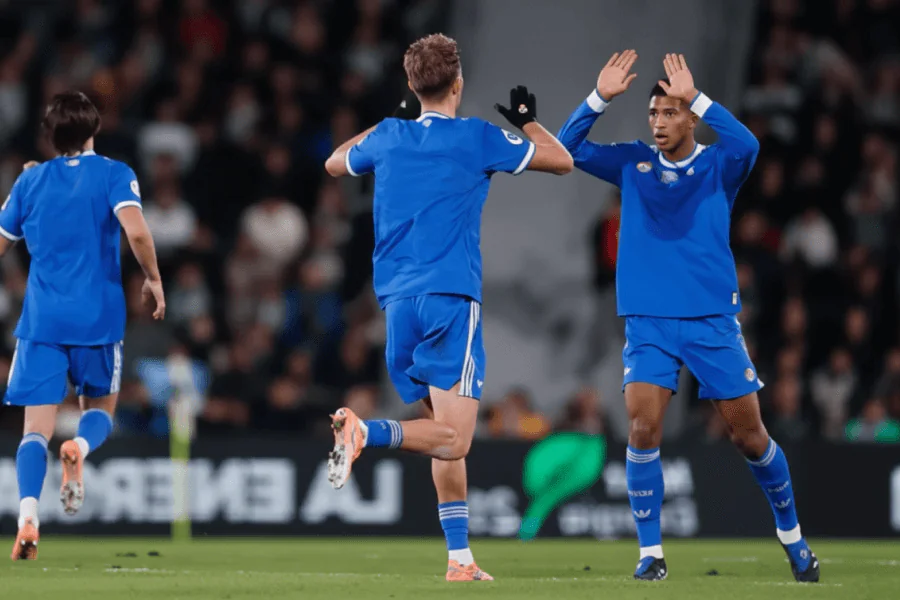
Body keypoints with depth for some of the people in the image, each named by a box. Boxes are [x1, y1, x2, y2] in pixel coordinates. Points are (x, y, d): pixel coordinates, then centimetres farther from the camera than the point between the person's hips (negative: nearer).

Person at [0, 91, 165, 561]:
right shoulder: (113, 174, -1)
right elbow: (136, 229, -17)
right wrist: (153, 278, -2)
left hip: (42, 320, 1)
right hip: (98, 318, -1)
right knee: (100, 408, 19)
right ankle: (80, 448, -17)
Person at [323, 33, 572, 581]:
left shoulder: (389, 137, 11)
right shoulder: (476, 138, -1)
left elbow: (336, 163, 33)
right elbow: (562, 161, 8)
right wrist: (527, 120, 25)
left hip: (398, 303, 6)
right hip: (450, 298, -6)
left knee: (446, 434, 15)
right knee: (453, 439, -12)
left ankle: (460, 558, 11)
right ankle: (365, 430, -38)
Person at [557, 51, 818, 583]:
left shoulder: (719, 167, -1)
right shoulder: (632, 164, 6)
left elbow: (747, 145, -23)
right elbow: (568, 148, -2)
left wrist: (695, 97, -26)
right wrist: (600, 98, -14)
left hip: (713, 319, -1)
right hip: (649, 322, 1)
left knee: (750, 434, 3)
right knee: (643, 427, -16)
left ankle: (792, 536, 24)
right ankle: (651, 553, -7)